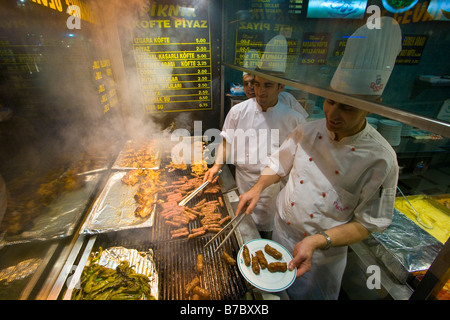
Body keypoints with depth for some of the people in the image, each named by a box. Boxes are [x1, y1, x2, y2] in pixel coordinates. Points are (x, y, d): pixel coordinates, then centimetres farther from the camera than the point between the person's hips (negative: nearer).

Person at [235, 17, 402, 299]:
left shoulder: (380, 159, -22)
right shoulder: (308, 132, -13)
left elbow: (367, 224, -16)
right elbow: (279, 165, 2)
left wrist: (317, 242, -28)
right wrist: (258, 188, -13)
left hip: (325, 254, -3)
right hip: (281, 232, 3)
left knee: (312, 294, 26)